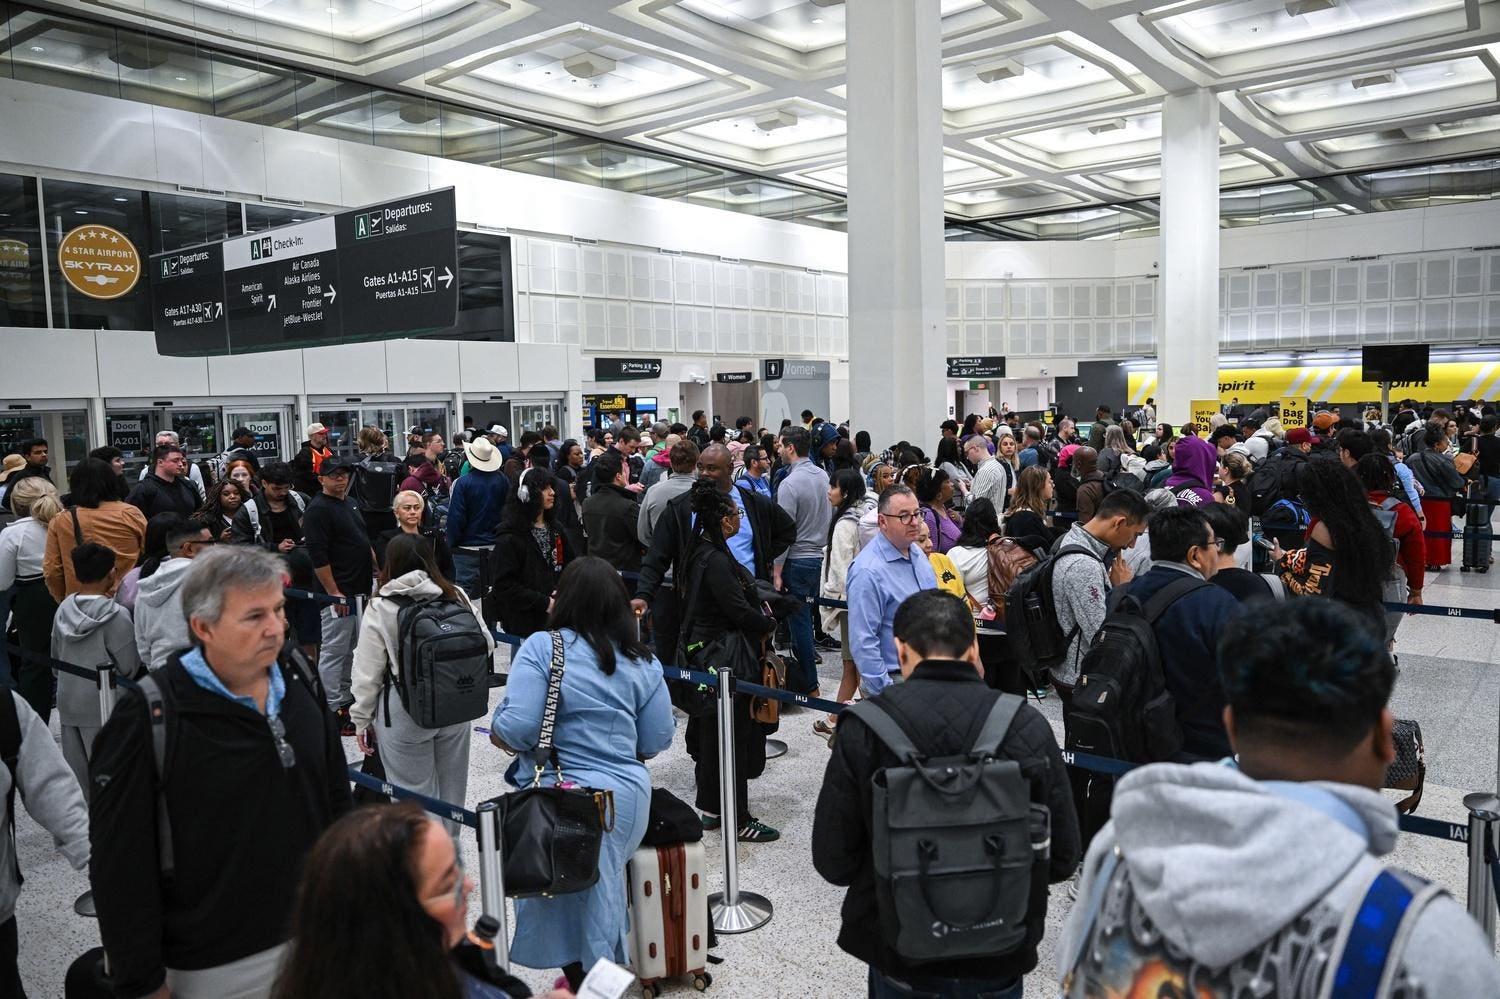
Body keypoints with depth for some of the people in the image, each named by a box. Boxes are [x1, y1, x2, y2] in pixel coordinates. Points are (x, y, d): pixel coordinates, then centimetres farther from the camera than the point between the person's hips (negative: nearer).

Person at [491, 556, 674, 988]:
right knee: (602, 894, 23)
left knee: (568, 899, 14)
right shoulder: (642, 661, 2)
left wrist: (497, 730, 3)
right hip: (629, 794, 5)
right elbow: (657, 740, 4)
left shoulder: (542, 648, -11)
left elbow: (516, 729, -19)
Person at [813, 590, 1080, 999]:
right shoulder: (1029, 726, -13)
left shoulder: (864, 729, -17)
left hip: (902, 966, -1)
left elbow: (833, 862, -11)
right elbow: (1063, 858, -5)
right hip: (1002, 964, 1)